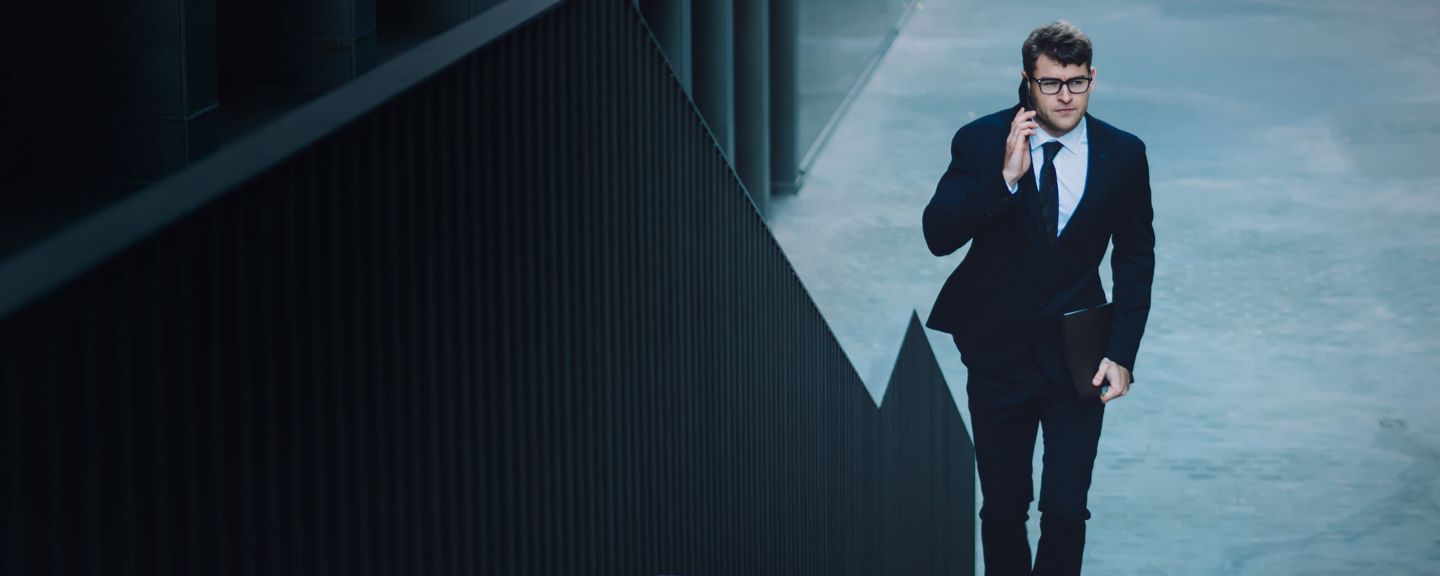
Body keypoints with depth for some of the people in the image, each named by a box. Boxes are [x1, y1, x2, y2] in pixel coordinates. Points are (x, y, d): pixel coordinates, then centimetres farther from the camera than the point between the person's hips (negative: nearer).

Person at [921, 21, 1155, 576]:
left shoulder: (1123, 155, -5)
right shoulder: (980, 142, -8)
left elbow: (1135, 259, 4)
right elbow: (938, 234, -18)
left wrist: (1121, 355, -4)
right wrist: (1005, 177, -30)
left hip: (1078, 353, 0)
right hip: (1000, 350, 0)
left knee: (1066, 510, -6)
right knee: (1003, 508, 10)